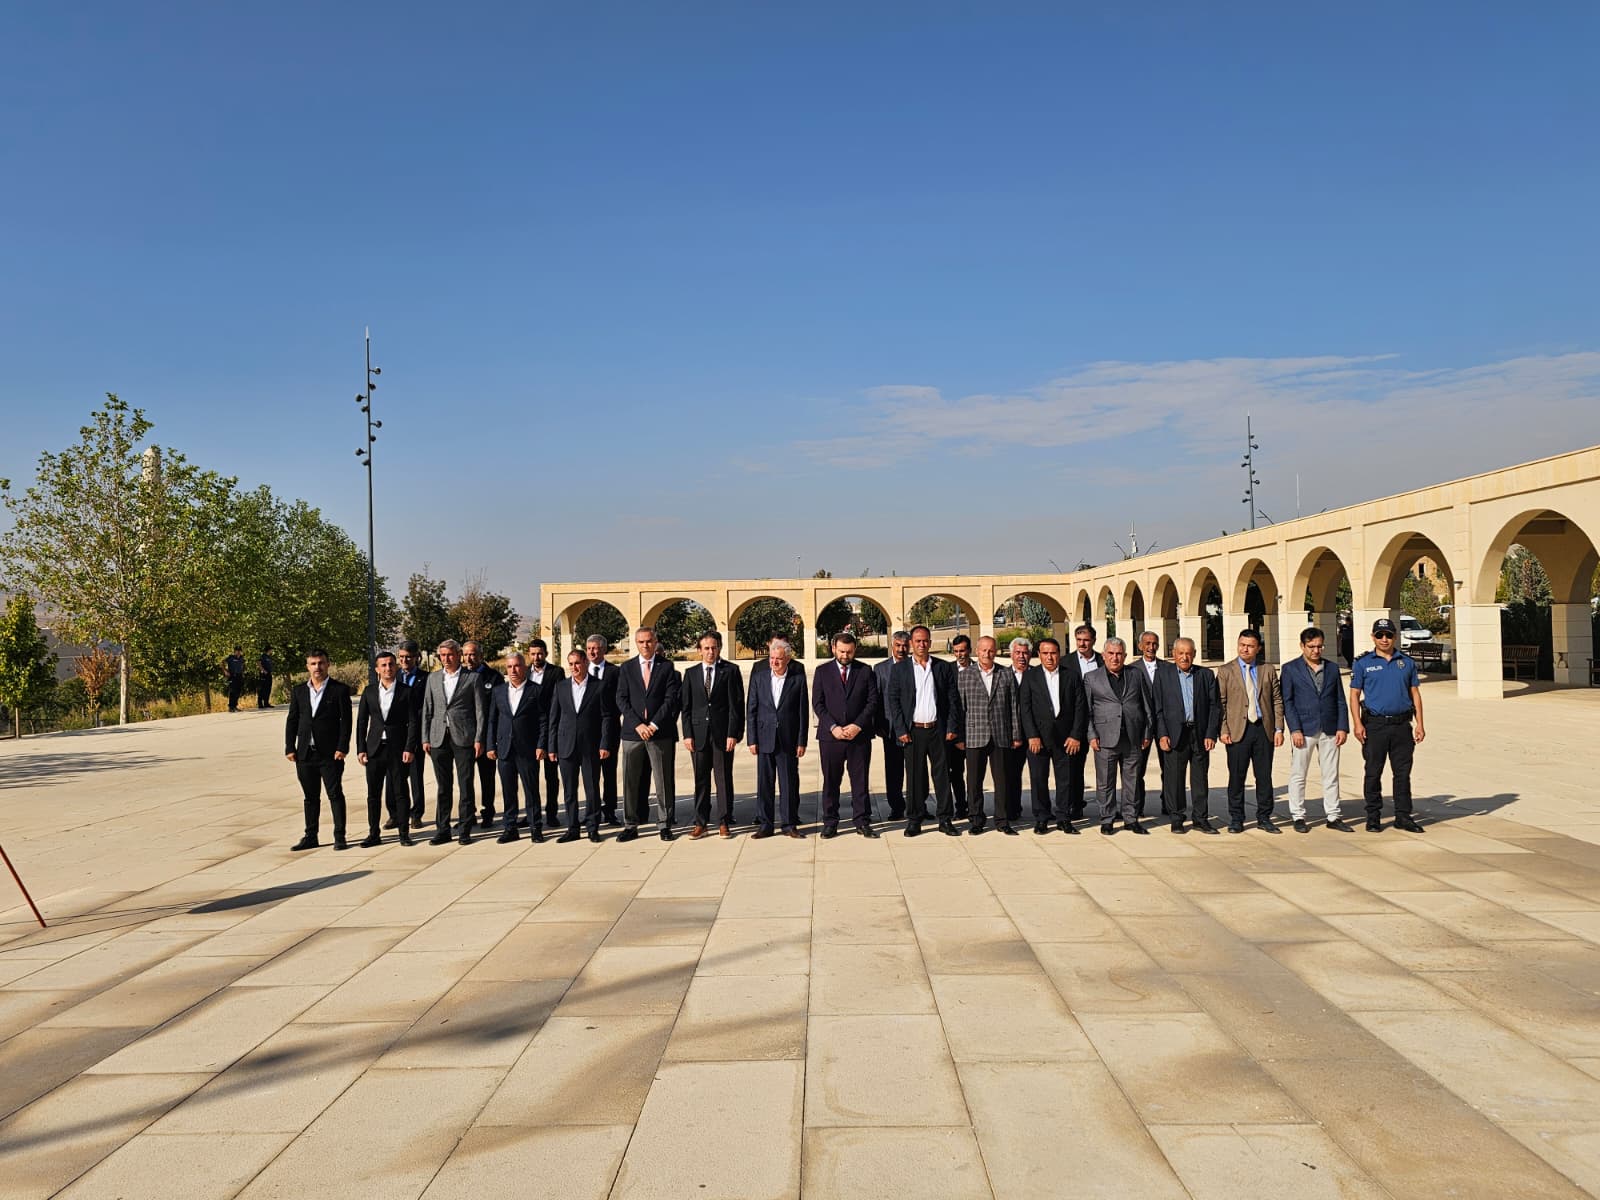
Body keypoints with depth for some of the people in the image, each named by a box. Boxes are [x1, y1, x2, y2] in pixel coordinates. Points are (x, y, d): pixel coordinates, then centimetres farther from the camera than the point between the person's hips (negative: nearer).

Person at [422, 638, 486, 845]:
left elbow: (480, 711, 0)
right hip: (439, 738, 3)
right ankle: (442, 829, 13)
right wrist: (425, 738, 6)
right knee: (443, 787, 7)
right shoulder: (433, 678, 12)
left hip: (463, 738, -3)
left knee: (465, 785, 0)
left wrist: (478, 739, -6)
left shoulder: (472, 678, 1)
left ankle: (465, 830, 7)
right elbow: (427, 710, 13)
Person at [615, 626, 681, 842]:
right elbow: (621, 700, 3)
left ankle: (665, 825, 11)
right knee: (631, 782, 3)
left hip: (660, 732, -1)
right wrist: (638, 725, -9)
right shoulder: (626, 668, 9)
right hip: (632, 733, 2)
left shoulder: (667, 667, 4)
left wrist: (654, 724, -11)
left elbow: (671, 699, -3)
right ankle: (630, 825, 11)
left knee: (664, 781, 2)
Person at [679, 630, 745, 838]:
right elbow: (686, 706, 9)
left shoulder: (731, 671, 1)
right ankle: (700, 823, 13)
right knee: (700, 780, 6)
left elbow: (736, 705, -3)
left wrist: (733, 734, -9)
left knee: (724, 779, 3)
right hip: (699, 733, 2)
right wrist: (687, 734, -1)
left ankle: (723, 823, 11)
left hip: (723, 733, -2)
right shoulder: (691, 673, 10)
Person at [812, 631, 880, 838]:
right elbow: (817, 704, 2)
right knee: (830, 781, 4)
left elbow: (873, 702, 2)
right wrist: (833, 727, -10)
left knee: (860, 780, 4)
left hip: (859, 734, 0)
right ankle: (830, 822, 11)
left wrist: (857, 725, -10)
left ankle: (862, 822, 11)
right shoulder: (822, 672, 7)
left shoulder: (866, 672, 7)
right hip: (830, 735, 0)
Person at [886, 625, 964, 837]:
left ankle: (945, 819, 11)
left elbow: (953, 699, 7)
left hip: (938, 730, 1)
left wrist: (952, 728, -2)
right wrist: (901, 730, -6)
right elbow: (893, 700, 1)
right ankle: (914, 820, 11)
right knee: (915, 777, 3)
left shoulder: (944, 667, 8)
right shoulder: (899, 668, 4)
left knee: (942, 775, 4)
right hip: (912, 731, -1)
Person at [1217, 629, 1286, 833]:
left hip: (1264, 729, 2)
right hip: (1238, 730, -2)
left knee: (1264, 776, 7)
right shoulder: (1226, 671, 3)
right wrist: (1224, 730, -8)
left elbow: (1277, 700, 9)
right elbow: (1220, 703, 0)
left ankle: (1264, 818, 17)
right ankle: (1236, 819, 12)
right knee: (1236, 777, 2)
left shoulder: (1268, 670, 10)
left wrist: (1278, 728, 1)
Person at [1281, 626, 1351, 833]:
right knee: (1298, 775, 2)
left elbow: (1340, 700, 11)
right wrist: (1295, 729, -11)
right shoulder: (1290, 669, 1)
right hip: (1304, 730, -3)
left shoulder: (1332, 668, 12)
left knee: (1331, 775, 6)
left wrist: (1342, 727, 1)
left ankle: (1332, 816, 14)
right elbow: (1287, 702, -3)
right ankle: (1298, 817, 10)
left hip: (1329, 730, 3)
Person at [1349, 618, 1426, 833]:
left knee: (1403, 772, 5)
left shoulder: (1406, 662, 10)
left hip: (1402, 725, 2)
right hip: (1375, 725, -2)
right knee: (1373, 773, 3)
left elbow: (1415, 694, 11)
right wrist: (1357, 723, -10)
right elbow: (1354, 695, 0)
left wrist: (1419, 725, 4)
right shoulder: (1363, 663, 2)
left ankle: (1403, 816, 12)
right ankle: (1373, 816, 12)